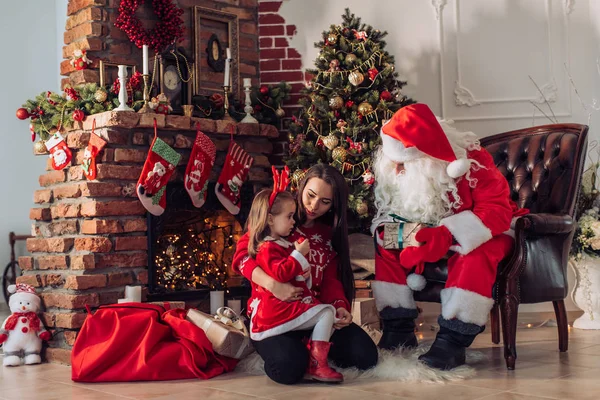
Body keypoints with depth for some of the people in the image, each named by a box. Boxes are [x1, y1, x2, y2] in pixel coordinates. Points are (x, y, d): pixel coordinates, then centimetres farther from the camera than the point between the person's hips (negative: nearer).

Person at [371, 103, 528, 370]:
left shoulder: (472, 161, -24)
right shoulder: (403, 174, -7)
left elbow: (498, 211, -31)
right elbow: (389, 213, 3)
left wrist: (448, 234, -43)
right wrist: (389, 233, -23)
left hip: (478, 236, -5)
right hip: (433, 236, 6)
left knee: (474, 258, -38)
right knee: (386, 248, -14)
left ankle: (452, 342, -34)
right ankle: (398, 332, -13)